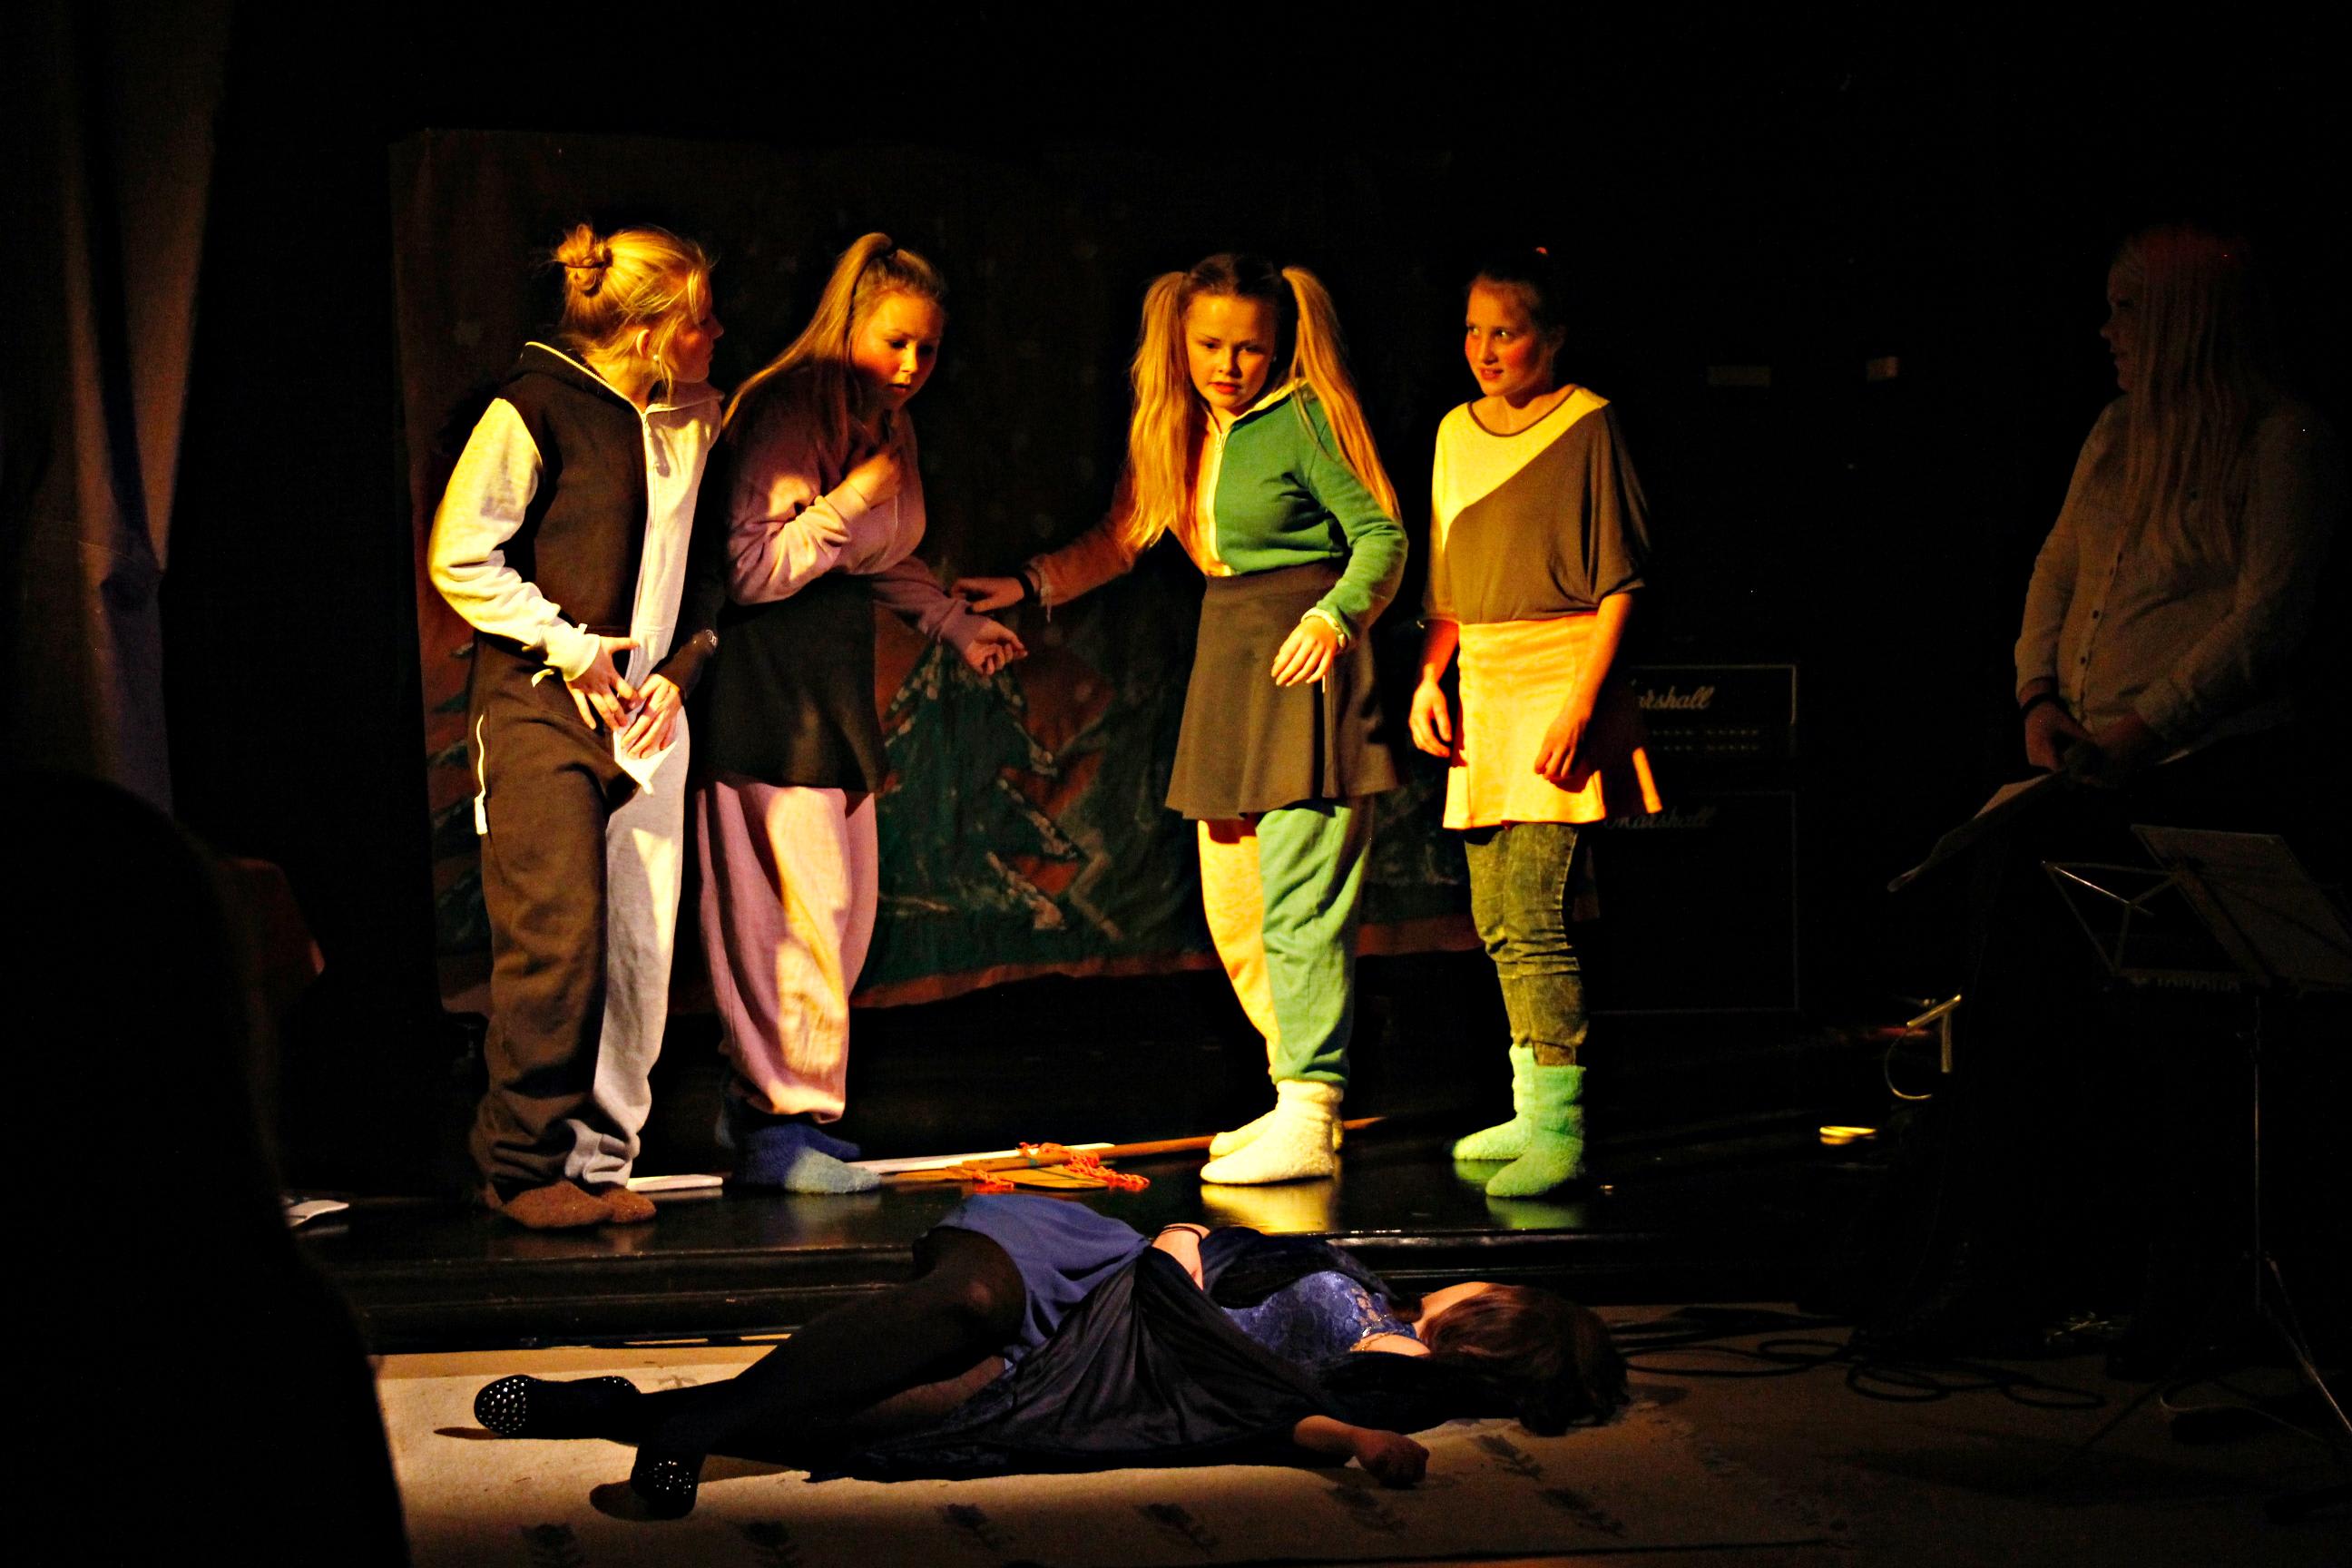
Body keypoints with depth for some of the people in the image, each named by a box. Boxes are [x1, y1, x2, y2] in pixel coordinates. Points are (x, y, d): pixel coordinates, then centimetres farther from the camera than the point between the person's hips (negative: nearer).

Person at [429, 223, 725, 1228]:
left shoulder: (696, 418, 11)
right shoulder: (536, 408, -8)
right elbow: (459, 559, -7)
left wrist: (679, 668, 5)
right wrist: (570, 645, -10)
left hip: (645, 711, 6)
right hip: (541, 703, -6)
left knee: (640, 941, 1)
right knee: (558, 935, -12)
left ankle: (600, 1158, 10)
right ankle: (524, 1164, -2)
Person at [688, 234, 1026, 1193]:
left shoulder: (884, 423, 14)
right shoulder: (790, 411, -16)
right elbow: (750, 569, -21)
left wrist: (958, 624, 24)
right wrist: (848, 501, -25)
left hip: (836, 681, 10)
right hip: (764, 682, -10)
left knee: (843, 907, 9)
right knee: (801, 904, -10)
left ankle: (758, 1107, 17)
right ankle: (778, 1126, -3)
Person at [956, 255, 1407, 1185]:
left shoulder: (1302, 419, -9)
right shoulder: (1181, 430, 13)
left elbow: (1382, 534, -11)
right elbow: (1124, 536, 21)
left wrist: (1334, 616, -26)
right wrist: (1027, 586, 12)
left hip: (1307, 659, -9)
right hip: (1229, 657, 9)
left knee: (1297, 900, -11)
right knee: (1231, 908, 11)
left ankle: (1308, 1124, -10)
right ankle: (1303, 1095, 21)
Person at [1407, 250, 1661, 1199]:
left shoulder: (1586, 425, -6)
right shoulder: (1458, 432, 14)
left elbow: (1619, 585, -9)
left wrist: (1581, 703, -17)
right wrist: (1428, 680, 7)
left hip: (1559, 677, -7)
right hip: (1481, 685, 7)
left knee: (1534, 915, -14)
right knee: (1497, 918, 11)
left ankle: (1562, 1132, -11)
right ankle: (1533, 1111, 22)